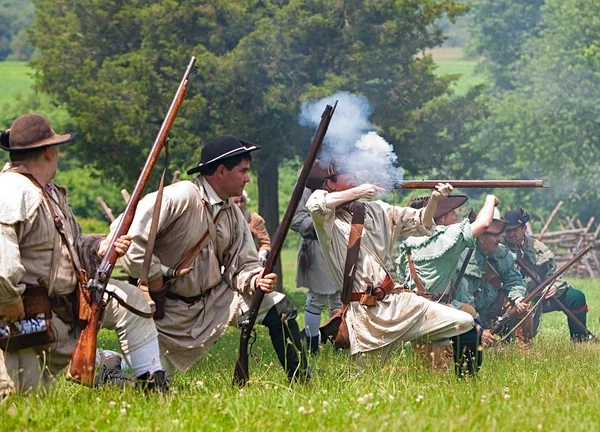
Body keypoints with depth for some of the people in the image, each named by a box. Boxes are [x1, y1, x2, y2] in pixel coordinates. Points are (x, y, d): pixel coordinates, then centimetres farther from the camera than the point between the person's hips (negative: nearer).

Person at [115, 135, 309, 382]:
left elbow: (242, 266, 4)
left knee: (279, 307, -5)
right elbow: (129, 240, -26)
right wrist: (156, 285, -18)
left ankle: (301, 382, 5)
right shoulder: (179, 198, -21)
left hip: (214, 298, 6)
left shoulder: (234, 214, 4)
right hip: (169, 309, -6)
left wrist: (256, 280, -20)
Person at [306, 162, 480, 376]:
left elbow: (420, 224, 18)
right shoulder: (326, 220, -1)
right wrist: (356, 192, -16)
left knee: (464, 323, -7)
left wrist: (434, 198, 0)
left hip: (398, 301, 5)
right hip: (364, 315, -5)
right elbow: (315, 205, -25)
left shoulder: (374, 210, 15)